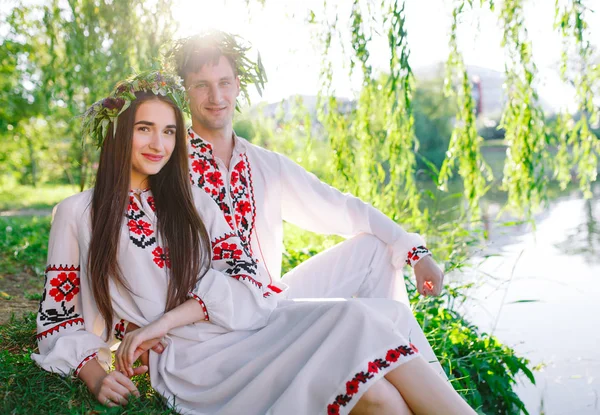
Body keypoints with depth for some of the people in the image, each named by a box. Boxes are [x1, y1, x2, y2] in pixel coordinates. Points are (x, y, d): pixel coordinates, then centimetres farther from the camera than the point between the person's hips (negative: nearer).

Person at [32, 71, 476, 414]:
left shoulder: (192, 201, 21)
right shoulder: (77, 214, 12)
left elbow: (247, 282, 7)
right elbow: (59, 320, 11)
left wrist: (163, 321, -9)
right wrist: (94, 375, -10)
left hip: (243, 328, 5)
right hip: (189, 358, -4)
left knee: (384, 315, -26)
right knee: (356, 326, -30)